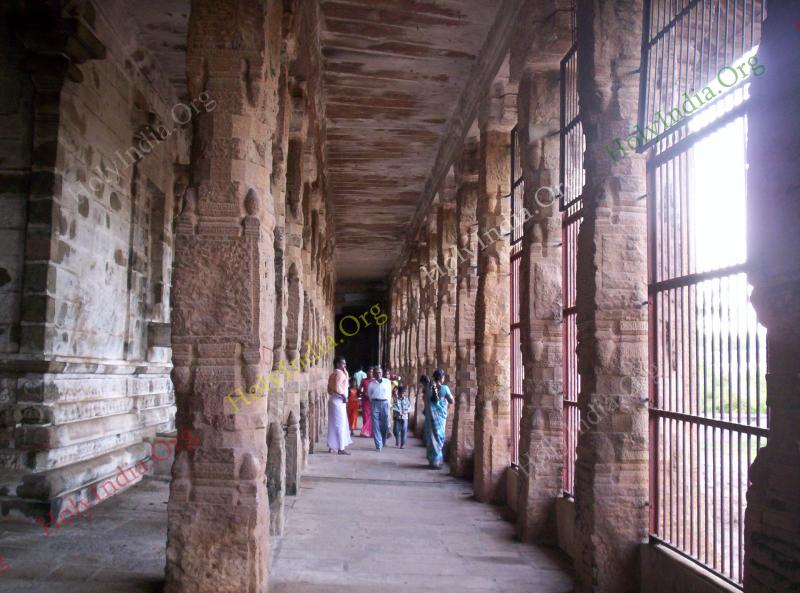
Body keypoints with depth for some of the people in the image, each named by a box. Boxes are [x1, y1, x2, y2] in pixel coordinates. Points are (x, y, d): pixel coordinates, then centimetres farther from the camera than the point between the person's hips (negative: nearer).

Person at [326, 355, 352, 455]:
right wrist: (344, 396, -13)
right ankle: (341, 448, -8)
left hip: (332, 399, 10)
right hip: (338, 400, -10)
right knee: (340, 424, -8)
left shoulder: (333, 374, 17)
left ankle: (331, 447, 16)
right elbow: (337, 387, -24)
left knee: (333, 424, 12)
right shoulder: (340, 373, -12)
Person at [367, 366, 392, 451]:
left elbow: (389, 394, 13)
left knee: (385, 425, 1)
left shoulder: (387, 382, 6)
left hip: (385, 403, 0)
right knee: (376, 425, -5)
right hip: (375, 404, 0)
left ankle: (383, 442, 25)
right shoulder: (371, 384, 6)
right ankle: (379, 445, -3)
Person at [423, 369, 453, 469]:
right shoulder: (444, 388, -9)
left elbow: (425, 401, 7)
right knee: (439, 437, 6)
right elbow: (451, 401, -2)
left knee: (431, 436, 10)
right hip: (440, 416, -3)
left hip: (430, 415, 3)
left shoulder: (429, 387, -1)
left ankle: (432, 460, 16)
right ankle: (437, 461, 7)